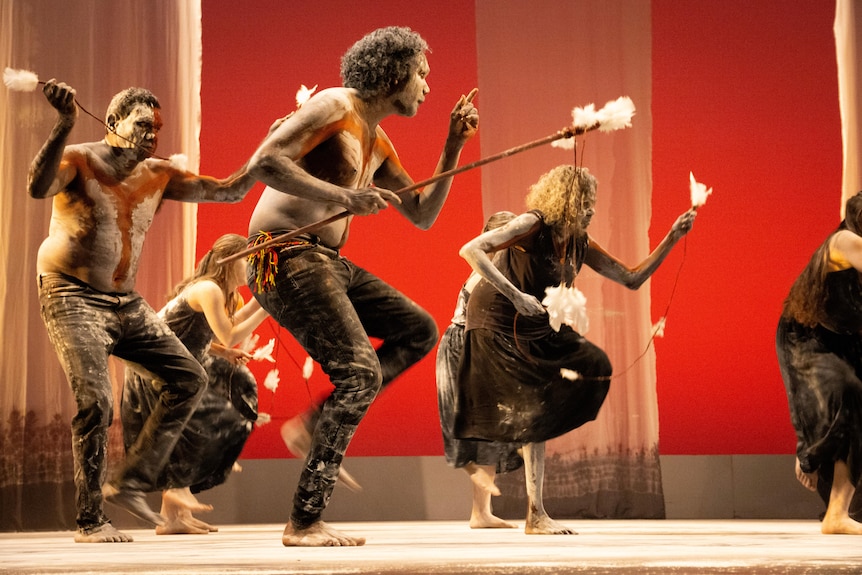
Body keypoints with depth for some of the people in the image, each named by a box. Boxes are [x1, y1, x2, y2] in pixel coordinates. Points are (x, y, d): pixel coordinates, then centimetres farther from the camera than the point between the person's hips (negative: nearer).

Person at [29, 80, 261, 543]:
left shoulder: (158, 175, 9)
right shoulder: (79, 161, -8)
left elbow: (227, 191, 9)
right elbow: (37, 188, -30)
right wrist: (64, 126, -40)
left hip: (126, 303, 7)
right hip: (73, 298, -7)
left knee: (188, 378, 0)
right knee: (95, 401, -19)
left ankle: (131, 483, 4)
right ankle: (89, 521, -7)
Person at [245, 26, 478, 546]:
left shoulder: (378, 144, 21)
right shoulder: (334, 106, -7)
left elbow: (423, 215, 22)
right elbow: (264, 162, -19)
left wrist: (454, 147, 14)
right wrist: (345, 198, -23)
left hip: (329, 263, 10)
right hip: (286, 256, -10)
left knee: (419, 331, 10)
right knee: (360, 372, -17)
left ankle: (321, 422, 5)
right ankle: (305, 523, -14)